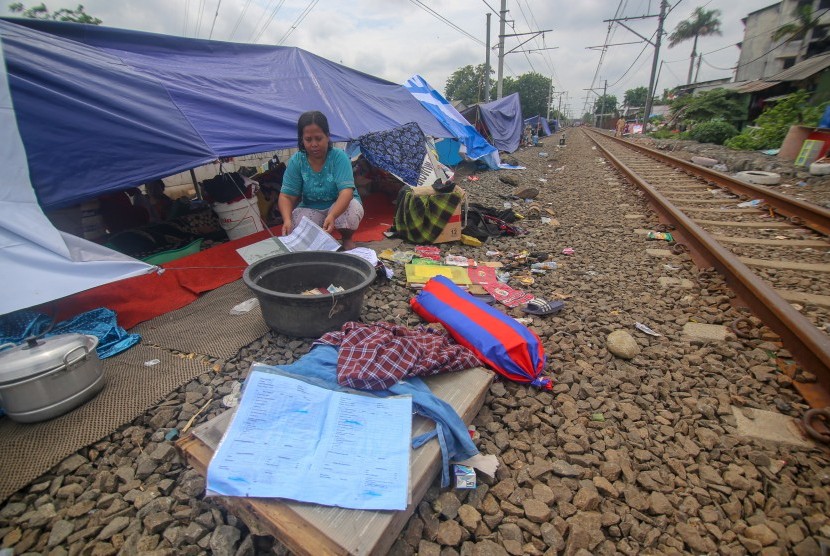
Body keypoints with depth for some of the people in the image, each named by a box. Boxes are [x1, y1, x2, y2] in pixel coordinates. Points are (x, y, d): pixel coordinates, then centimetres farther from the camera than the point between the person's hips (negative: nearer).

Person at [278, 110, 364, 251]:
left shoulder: (339, 157, -20)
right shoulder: (296, 161, -11)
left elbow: (346, 191, -32)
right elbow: (286, 196, -13)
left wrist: (332, 216, -51)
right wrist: (287, 220, -35)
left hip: (340, 206, -2)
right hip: (311, 209, 2)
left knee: (352, 209, -35)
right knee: (294, 228, -27)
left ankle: (347, 239, -3)